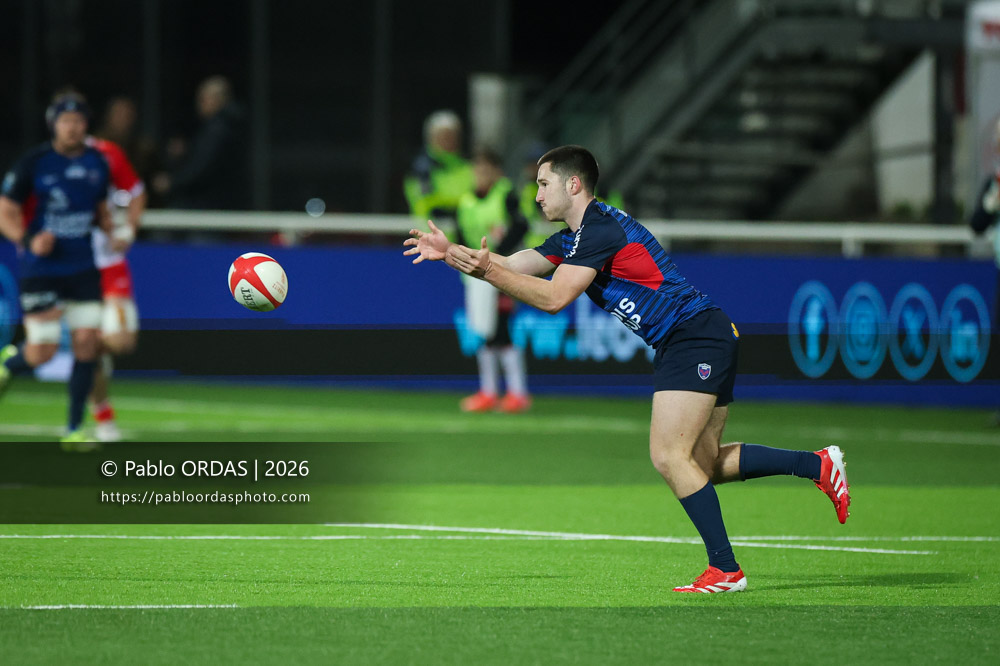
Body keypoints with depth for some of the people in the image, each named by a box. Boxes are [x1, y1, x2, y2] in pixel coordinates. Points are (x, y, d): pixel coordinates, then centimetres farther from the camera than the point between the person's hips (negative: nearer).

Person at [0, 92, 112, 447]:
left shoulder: (97, 162, 5)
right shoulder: (33, 164, -9)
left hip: (83, 268, 4)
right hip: (41, 269, -4)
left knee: (87, 344, -5)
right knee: (41, 352, -7)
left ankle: (74, 429, 5)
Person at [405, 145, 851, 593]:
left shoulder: (601, 229, -15)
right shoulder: (575, 236, 16)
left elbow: (554, 298, -22)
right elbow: (512, 267, 16)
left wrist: (489, 271, -18)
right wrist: (452, 252, 6)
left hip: (695, 335, -11)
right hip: (687, 343, 11)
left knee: (669, 456, -14)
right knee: (703, 464, 11)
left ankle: (725, 570, -13)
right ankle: (818, 464, 16)